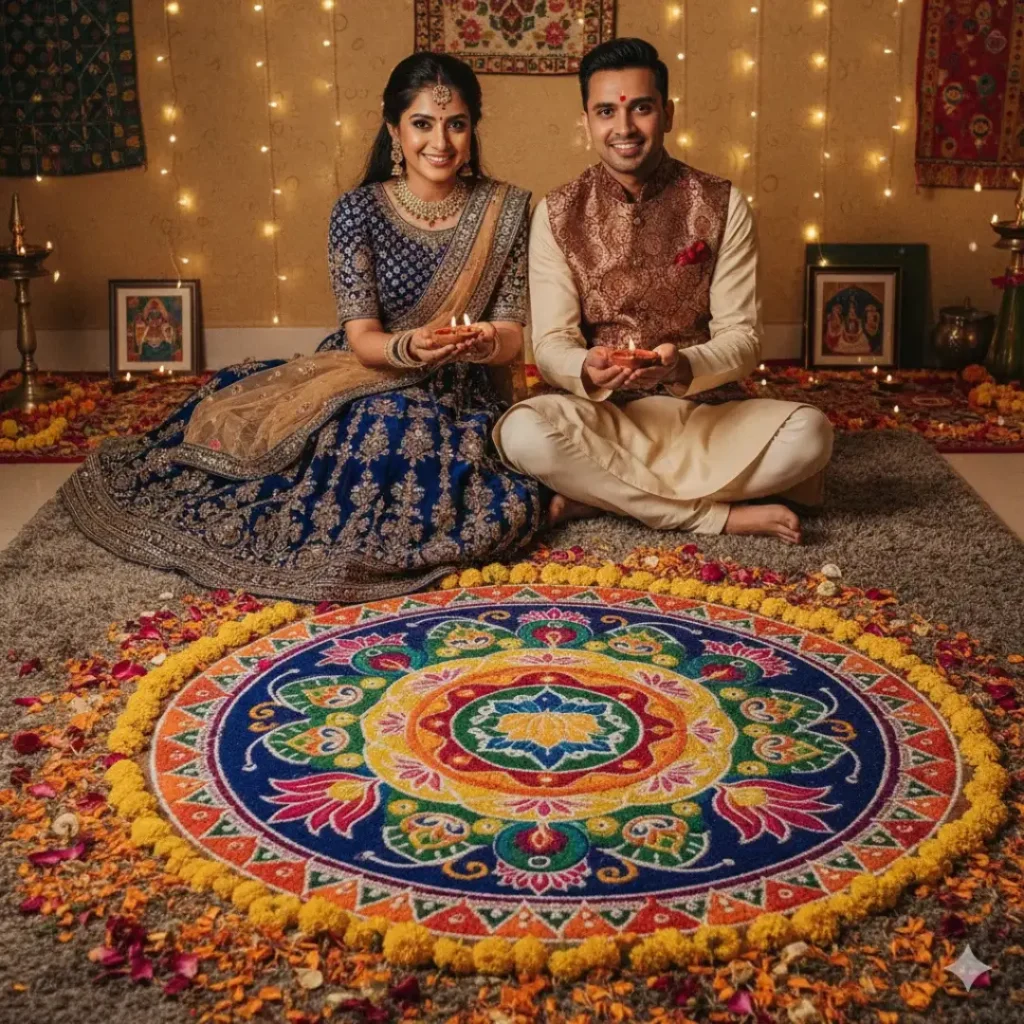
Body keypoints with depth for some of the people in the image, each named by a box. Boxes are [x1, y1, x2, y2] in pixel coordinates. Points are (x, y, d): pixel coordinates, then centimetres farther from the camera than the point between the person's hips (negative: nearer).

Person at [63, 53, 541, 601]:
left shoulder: (505, 209, -2)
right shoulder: (358, 211, -5)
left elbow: (511, 335, -3)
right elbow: (363, 339, -11)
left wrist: (486, 343, -27)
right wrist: (409, 348, -34)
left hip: (457, 395, -2)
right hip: (363, 376, 3)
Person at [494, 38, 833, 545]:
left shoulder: (722, 205, -1)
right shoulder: (558, 214, -1)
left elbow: (741, 338, -5)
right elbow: (551, 343, -5)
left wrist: (685, 366, -27)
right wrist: (586, 370, -29)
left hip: (700, 414, 1)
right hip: (601, 416, -1)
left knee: (809, 432, -27)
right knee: (522, 432, -34)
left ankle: (597, 494, -19)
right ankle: (719, 515, -21)